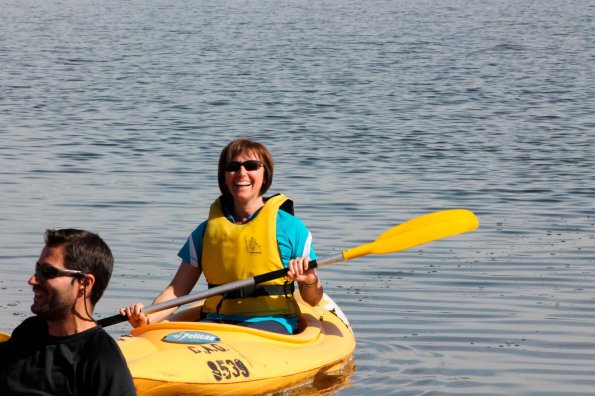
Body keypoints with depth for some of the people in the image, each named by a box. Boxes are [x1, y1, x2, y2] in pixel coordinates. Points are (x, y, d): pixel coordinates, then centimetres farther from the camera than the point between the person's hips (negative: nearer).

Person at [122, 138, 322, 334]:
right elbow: (177, 290, 11)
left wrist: (310, 281, -18)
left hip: (271, 322, -3)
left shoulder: (290, 227, 3)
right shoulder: (207, 230, 13)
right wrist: (147, 317, -8)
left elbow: (313, 300, 6)